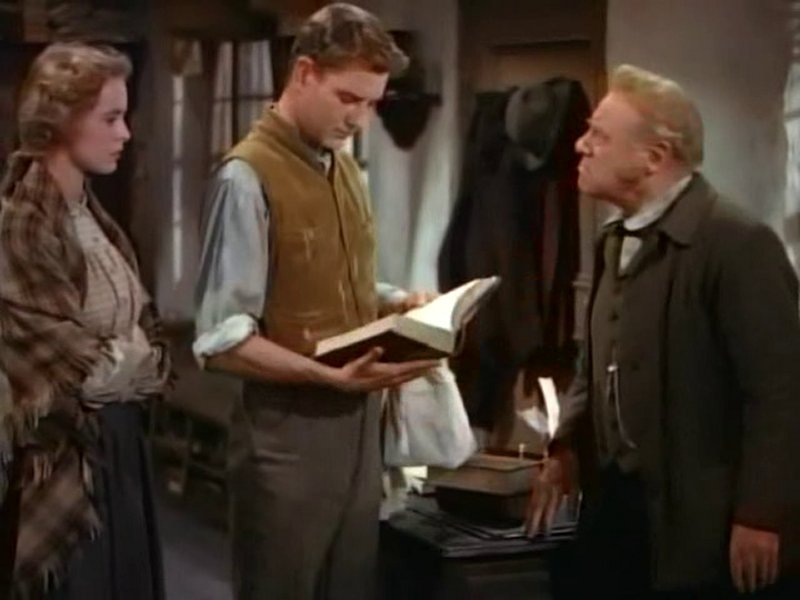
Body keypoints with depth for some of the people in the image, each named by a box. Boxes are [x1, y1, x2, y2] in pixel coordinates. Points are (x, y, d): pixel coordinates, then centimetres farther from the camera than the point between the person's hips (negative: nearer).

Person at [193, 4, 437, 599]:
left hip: (359, 420, 8)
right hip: (288, 430, -7)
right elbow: (222, 340, -18)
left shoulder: (346, 168, 10)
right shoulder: (248, 178, -15)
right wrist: (330, 376, -28)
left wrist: (401, 303, 0)